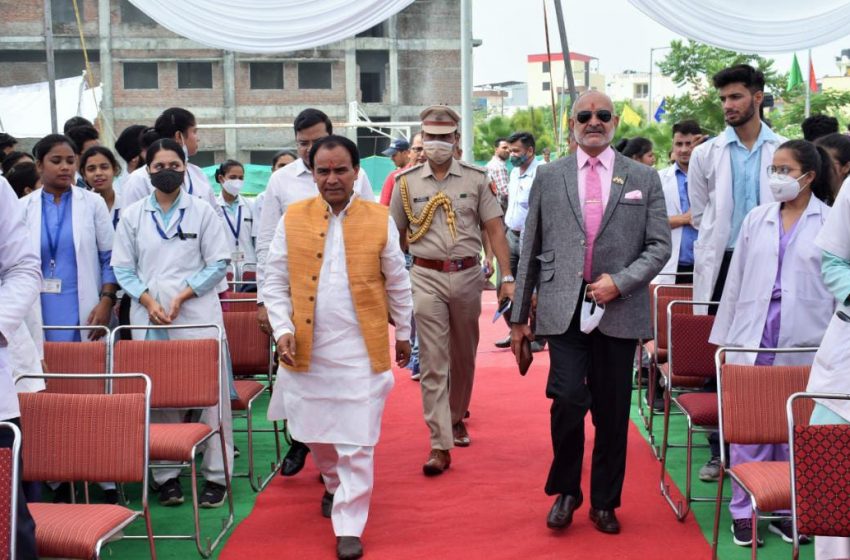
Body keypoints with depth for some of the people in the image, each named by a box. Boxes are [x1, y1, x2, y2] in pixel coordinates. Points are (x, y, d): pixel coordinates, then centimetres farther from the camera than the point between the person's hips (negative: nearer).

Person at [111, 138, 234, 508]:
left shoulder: (203, 212, 5)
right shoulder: (132, 215, 9)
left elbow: (218, 264, 2)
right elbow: (123, 267, 7)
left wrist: (182, 296, -8)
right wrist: (149, 301, -8)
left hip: (198, 315, -1)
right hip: (148, 319, 1)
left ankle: (216, 475, 5)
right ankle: (167, 475, 11)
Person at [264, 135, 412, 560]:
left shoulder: (380, 220, -2)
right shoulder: (293, 219, 0)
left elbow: (397, 283, 8)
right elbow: (275, 283, 4)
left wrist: (403, 333, 13)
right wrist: (283, 329, -7)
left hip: (361, 350, -2)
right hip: (307, 349, 2)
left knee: (356, 443, -1)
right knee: (316, 432, 17)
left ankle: (349, 525, 10)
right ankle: (335, 485, 45)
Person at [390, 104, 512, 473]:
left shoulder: (476, 179, 3)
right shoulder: (407, 182, 4)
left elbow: (494, 229, 1)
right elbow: (395, 236, 9)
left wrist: (507, 277, -6)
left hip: (467, 274, 1)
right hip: (426, 277, -1)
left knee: (463, 356, 15)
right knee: (432, 361, -6)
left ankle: (456, 418, 39)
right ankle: (440, 446, -6)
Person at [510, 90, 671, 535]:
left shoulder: (644, 178, 8)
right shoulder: (548, 177, 8)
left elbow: (660, 246, 5)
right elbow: (530, 251, 10)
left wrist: (620, 281, -11)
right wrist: (519, 315, 9)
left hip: (619, 311, 1)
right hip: (564, 310, -1)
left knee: (612, 412, 6)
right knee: (569, 399, -13)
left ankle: (604, 502, 23)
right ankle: (565, 490, 10)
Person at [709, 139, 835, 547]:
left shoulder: (831, 222, -1)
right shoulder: (756, 219, 8)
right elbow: (737, 279, 11)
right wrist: (725, 336, 10)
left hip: (804, 343, -2)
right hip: (753, 337, 2)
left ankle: (789, 511, 19)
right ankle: (744, 510, 14)